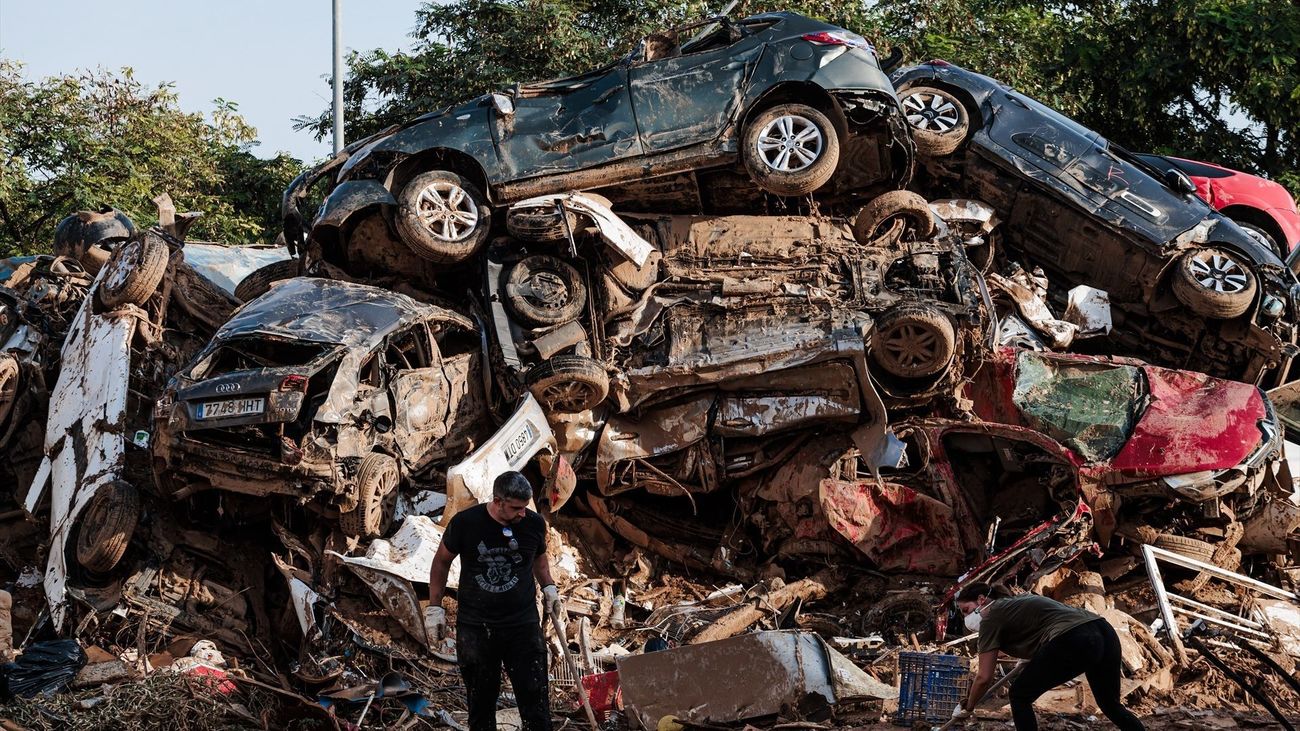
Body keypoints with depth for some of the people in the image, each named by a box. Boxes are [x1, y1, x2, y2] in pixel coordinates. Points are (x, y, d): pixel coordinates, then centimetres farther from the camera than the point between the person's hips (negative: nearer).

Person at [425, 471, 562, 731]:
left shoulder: (534, 524, -4)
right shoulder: (465, 522, -10)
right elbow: (442, 561, 6)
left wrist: (549, 587, 4)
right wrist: (434, 607, 5)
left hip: (523, 624, 1)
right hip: (474, 628, -1)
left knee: (536, 700, -3)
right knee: (481, 703, 9)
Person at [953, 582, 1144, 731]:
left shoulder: (991, 618, 11)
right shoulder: (1019, 602, 33)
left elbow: (984, 677, 10)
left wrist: (967, 708, 24)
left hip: (1074, 641, -8)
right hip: (1105, 632, 8)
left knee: (1020, 695, 10)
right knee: (1110, 704, 25)